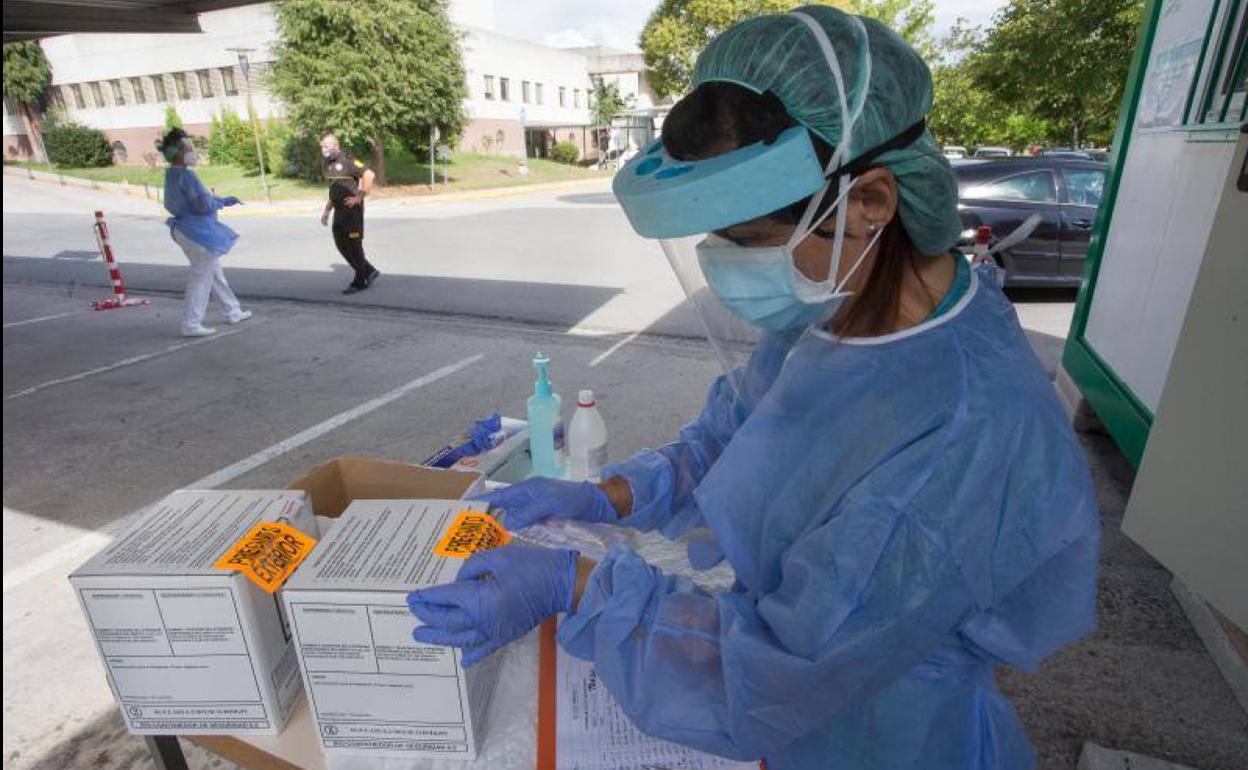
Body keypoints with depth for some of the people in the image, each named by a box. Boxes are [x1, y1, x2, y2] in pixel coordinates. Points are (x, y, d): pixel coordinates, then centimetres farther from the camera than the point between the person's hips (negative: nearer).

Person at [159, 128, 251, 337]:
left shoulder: (172, 175, 11)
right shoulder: (186, 176, -20)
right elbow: (204, 205, -23)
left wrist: (225, 201, 18)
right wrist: (221, 202, -1)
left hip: (185, 230, 10)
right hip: (199, 232, -10)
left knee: (215, 273, 20)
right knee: (201, 277, -3)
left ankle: (233, 312, 32)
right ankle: (191, 325, 1)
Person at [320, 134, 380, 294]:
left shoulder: (347, 160, -13)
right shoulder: (329, 163, 14)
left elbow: (369, 175, -23)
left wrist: (359, 197, -19)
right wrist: (326, 211, 20)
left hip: (353, 210, -9)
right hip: (339, 210, 9)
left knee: (354, 245, -2)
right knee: (341, 244, 10)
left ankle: (359, 282, 8)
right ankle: (369, 272, 20)